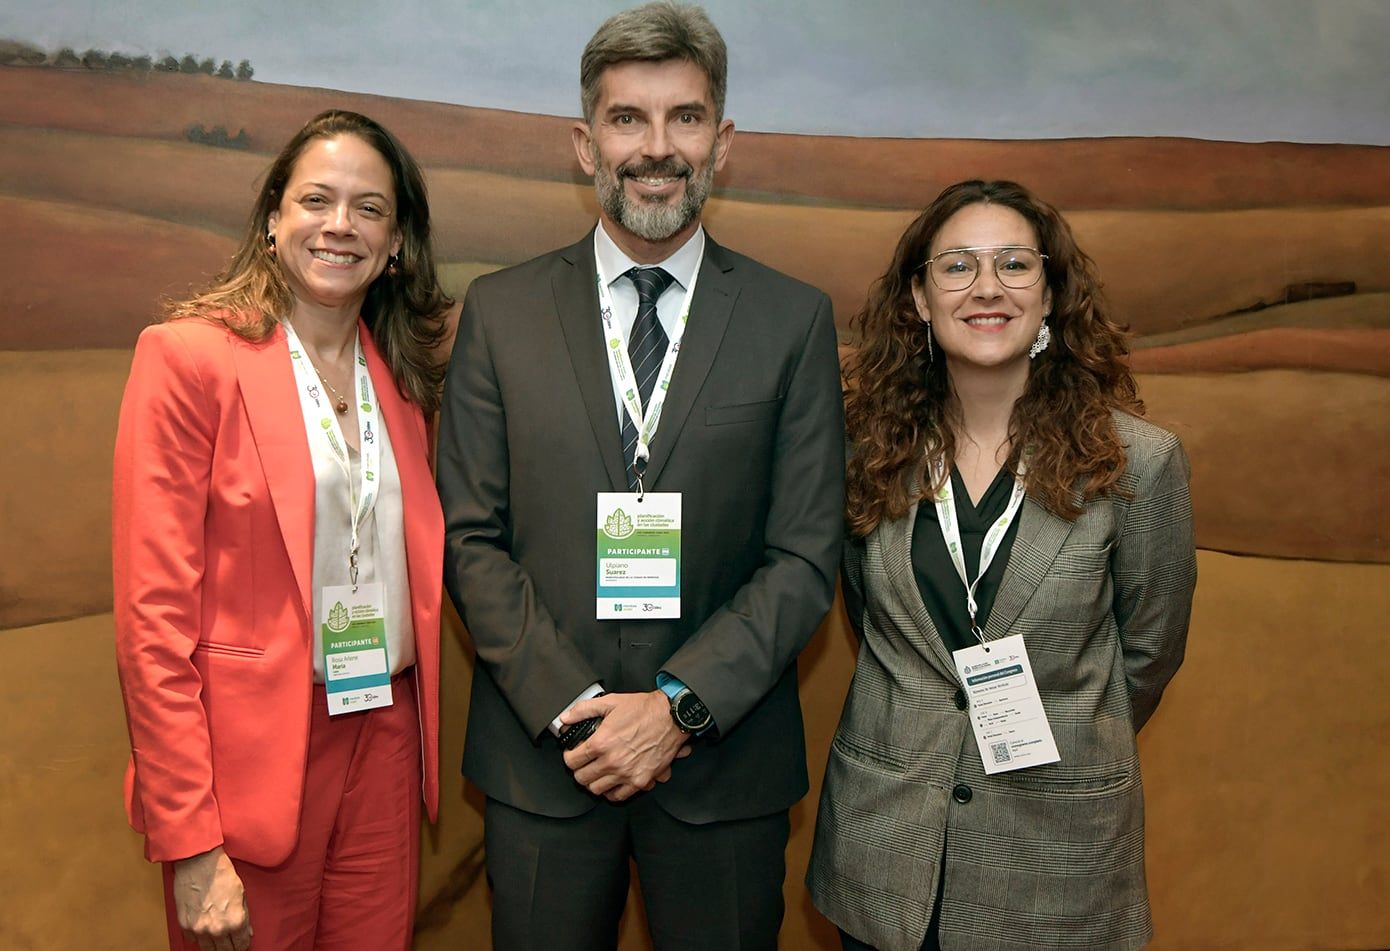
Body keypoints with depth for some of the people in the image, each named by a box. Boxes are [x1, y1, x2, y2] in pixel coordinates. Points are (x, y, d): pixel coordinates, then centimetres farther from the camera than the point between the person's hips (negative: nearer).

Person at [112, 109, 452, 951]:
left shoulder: (403, 375, 8)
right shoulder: (188, 356, -9)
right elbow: (153, 613, -12)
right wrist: (189, 844, -14)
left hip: (384, 745, 5)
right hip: (249, 756, -5)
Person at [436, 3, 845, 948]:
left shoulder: (795, 319, -2)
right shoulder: (500, 311, 1)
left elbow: (805, 557, -4)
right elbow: (470, 539, -1)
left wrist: (679, 705, -13)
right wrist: (572, 706, -10)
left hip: (724, 760, 0)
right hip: (541, 754, 1)